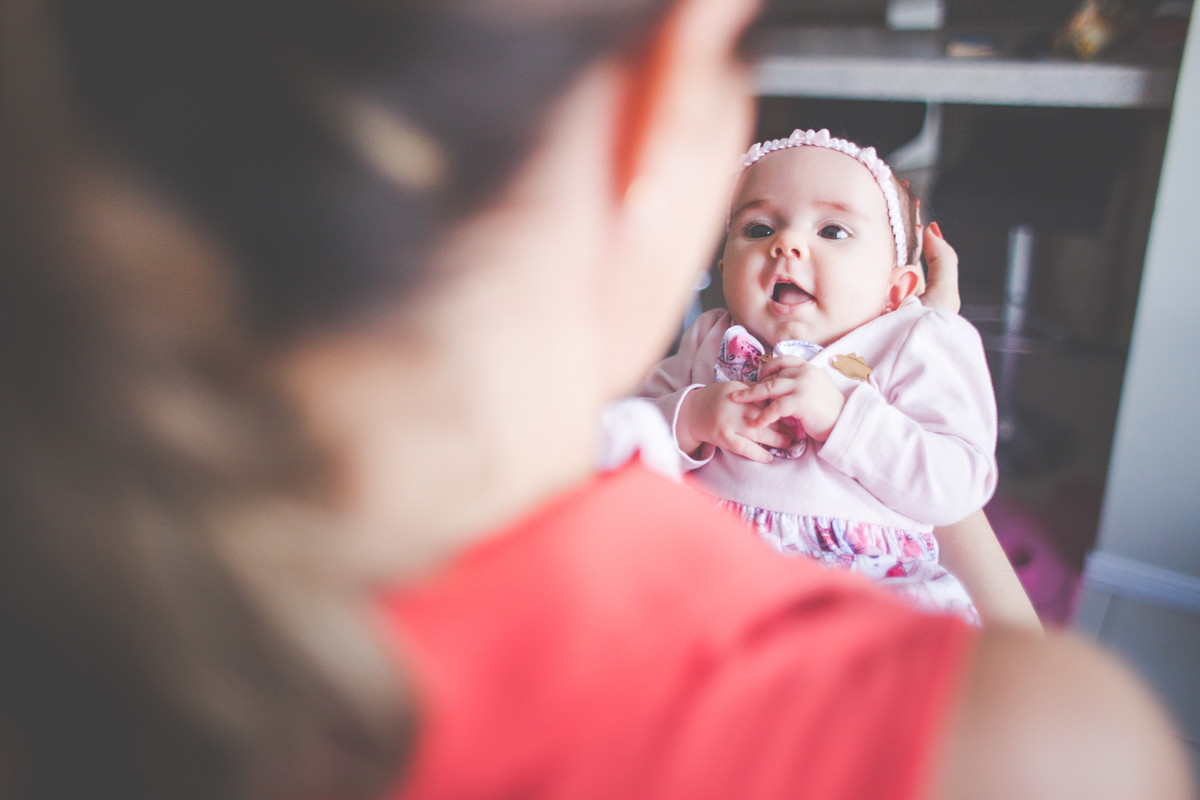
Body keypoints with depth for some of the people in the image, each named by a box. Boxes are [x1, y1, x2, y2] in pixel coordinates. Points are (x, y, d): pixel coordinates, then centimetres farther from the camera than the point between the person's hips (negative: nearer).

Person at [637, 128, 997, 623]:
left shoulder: (920, 345, 6)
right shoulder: (711, 339, 19)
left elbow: (959, 486, -6)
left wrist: (840, 416, -17)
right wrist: (690, 419, -8)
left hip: (864, 571, -3)